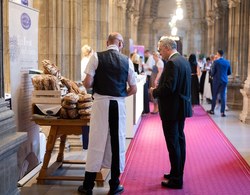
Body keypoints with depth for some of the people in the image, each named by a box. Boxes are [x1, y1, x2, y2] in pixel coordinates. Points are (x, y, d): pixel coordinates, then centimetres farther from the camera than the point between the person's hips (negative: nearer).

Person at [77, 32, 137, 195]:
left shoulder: (97, 57, -3)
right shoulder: (127, 61, 3)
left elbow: (88, 83, -9)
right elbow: (133, 89, 5)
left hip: (101, 102, -1)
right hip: (119, 104, 1)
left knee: (97, 141, 4)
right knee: (117, 142, 9)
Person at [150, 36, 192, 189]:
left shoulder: (172, 63, -20)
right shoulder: (184, 61, 11)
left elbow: (169, 87, -26)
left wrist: (155, 92, -9)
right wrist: (158, 89, 12)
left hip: (172, 109, -10)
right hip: (182, 107, 10)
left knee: (173, 143, -3)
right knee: (179, 140, 17)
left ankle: (176, 180, 5)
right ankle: (177, 173, 30)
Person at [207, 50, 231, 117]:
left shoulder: (216, 62, -10)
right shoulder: (227, 62, 3)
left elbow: (212, 72, -9)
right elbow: (229, 72, 9)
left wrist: (212, 75, 12)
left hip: (216, 80, -3)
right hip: (224, 80, 3)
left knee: (214, 95, 10)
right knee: (223, 96, 4)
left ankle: (212, 110, 20)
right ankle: (222, 112, 0)